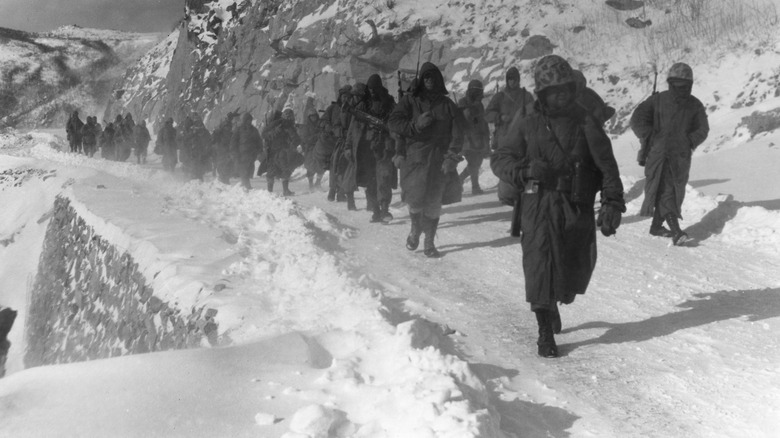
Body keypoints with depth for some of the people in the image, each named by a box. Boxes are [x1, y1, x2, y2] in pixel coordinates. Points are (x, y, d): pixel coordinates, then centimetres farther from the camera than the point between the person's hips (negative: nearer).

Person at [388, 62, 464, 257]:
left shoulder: (448, 105, 12)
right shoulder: (410, 101, 9)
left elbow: (457, 134, 6)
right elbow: (393, 122, 1)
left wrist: (451, 157, -7)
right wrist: (415, 125, -12)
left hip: (438, 160, 1)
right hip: (414, 157, -1)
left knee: (433, 204, -1)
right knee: (415, 200, -7)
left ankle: (429, 243, 10)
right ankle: (415, 230, 23)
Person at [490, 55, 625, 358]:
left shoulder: (586, 123, 5)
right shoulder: (526, 125, 5)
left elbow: (607, 165, 1)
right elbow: (499, 160, 7)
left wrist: (612, 204, -9)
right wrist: (525, 170, -14)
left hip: (579, 207, 1)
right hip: (540, 205, -1)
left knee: (577, 268, 7)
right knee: (540, 264, -8)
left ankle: (553, 304, 41)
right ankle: (545, 333, 6)